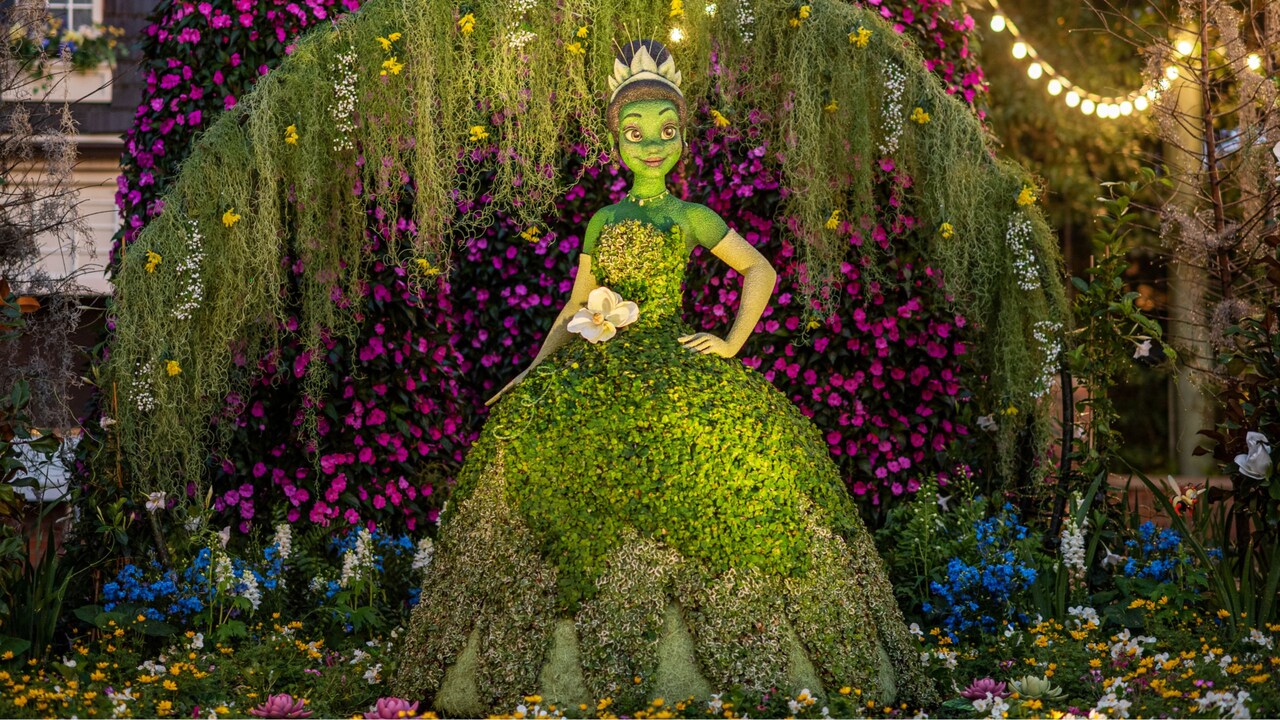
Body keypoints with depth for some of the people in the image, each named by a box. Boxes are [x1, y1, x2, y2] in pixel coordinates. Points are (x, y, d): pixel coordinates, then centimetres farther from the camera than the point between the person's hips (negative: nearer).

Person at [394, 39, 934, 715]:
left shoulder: (690, 216, 7)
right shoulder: (603, 220, 14)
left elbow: (760, 269, 12)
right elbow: (577, 304, 19)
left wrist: (732, 343, 3)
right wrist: (535, 369, 9)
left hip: (676, 367, -2)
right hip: (601, 369, 3)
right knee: (530, 427, -18)